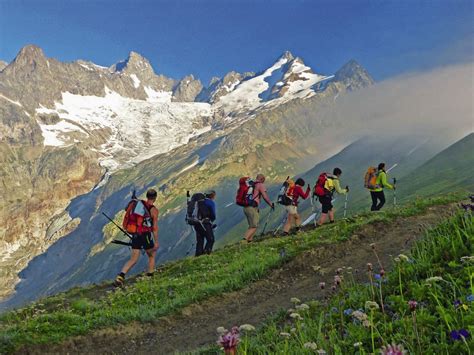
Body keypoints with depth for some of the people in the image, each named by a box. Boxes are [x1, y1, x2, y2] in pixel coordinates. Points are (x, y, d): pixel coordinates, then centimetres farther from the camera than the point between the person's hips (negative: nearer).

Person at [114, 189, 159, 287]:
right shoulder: (154, 210, -10)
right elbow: (155, 228, -12)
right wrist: (156, 242, -7)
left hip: (135, 235, 5)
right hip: (146, 235, -5)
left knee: (133, 259, 8)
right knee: (151, 256, 20)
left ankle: (121, 275, -10)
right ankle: (150, 277, 25)